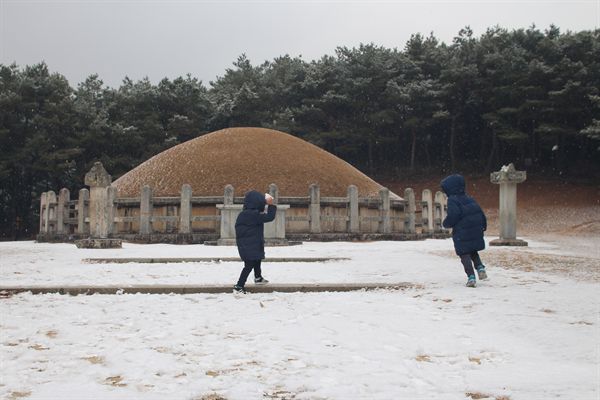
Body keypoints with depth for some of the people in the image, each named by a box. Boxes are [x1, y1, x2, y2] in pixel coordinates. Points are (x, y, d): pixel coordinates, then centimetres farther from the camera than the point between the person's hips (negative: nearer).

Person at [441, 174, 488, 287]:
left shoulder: (452, 200, -10)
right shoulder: (469, 198, 12)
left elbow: (453, 215, -21)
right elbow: (480, 211, 13)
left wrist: (446, 223, -3)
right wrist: (483, 225, 24)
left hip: (462, 233, -7)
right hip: (476, 230, 7)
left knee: (464, 255, 0)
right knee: (473, 251, 25)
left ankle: (471, 277, -7)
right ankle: (480, 268, 5)